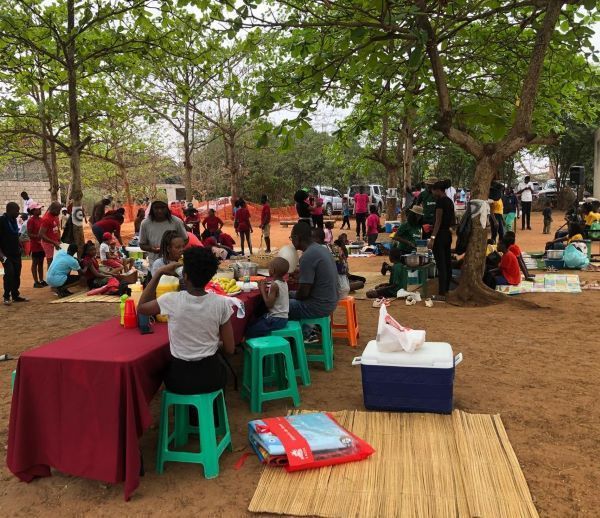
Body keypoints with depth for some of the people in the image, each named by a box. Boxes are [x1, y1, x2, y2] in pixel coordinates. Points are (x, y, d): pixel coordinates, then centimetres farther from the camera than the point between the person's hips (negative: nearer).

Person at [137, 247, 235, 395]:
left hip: (179, 379, 0)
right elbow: (229, 349, -8)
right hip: (211, 377, 0)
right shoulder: (221, 303, -15)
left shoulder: (171, 300, -18)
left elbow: (141, 308, 5)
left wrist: (159, 273, 0)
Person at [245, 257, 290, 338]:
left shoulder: (275, 285, -21)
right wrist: (267, 288, 3)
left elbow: (269, 304, -21)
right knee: (254, 323, 20)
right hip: (283, 318, 9)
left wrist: (262, 290, -12)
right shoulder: (284, 283, 5)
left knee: (249, 331, -6)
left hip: (276, 320, -9)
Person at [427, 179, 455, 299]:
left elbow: (438, 221, -20)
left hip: (440, 235, -9)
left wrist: (432, 238, -22)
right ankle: (447, 290, 20)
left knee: (441, 265, -7)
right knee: (447, 263, 12)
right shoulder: (450, 201, 12)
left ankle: (442, 293, -6)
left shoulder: (440, 201, -14)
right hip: (448, 234, 9)